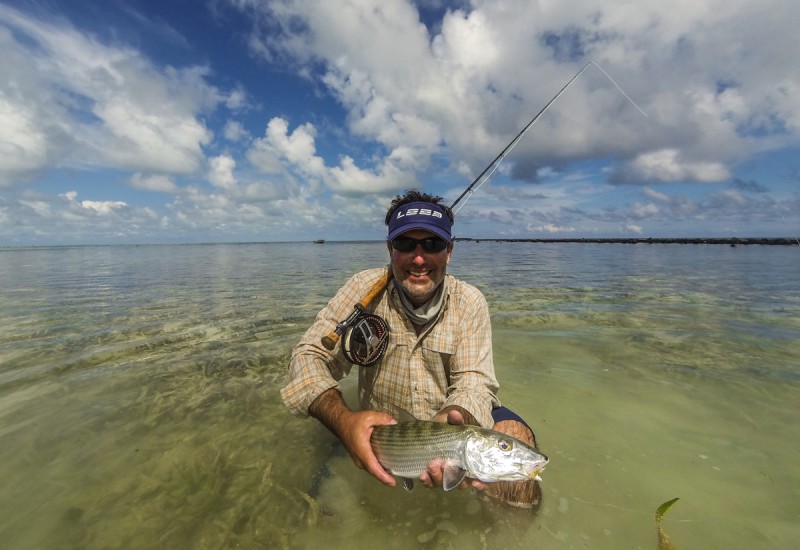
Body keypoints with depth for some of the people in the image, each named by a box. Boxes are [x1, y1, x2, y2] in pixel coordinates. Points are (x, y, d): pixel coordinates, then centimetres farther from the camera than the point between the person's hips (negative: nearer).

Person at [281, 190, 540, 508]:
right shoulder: (365, 289, -14)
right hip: (381, 425, 1)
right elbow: (311, 354, -18)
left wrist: (453, 422, -41)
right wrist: (343, 420, -37)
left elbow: (473, 381, -16)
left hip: (456, 421, 0)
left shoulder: (469, 302, -11)